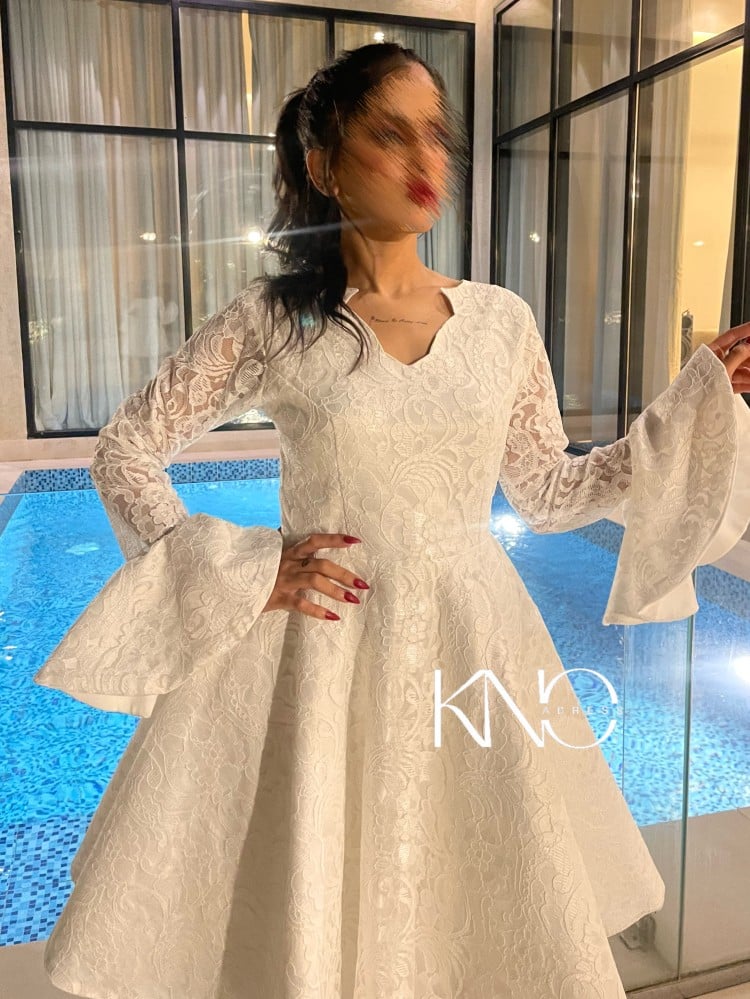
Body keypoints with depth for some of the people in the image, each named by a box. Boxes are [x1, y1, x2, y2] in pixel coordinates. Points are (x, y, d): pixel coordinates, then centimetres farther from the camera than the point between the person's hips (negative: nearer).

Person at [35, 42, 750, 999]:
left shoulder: (502, 319, 1)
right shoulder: (273, 320, -6)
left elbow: (548, 491, 8)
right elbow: (124, 452, 0)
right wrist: (245, 574, -10)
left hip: (474, 646, 3)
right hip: (324, 654, -2)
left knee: (493, 916, 16)